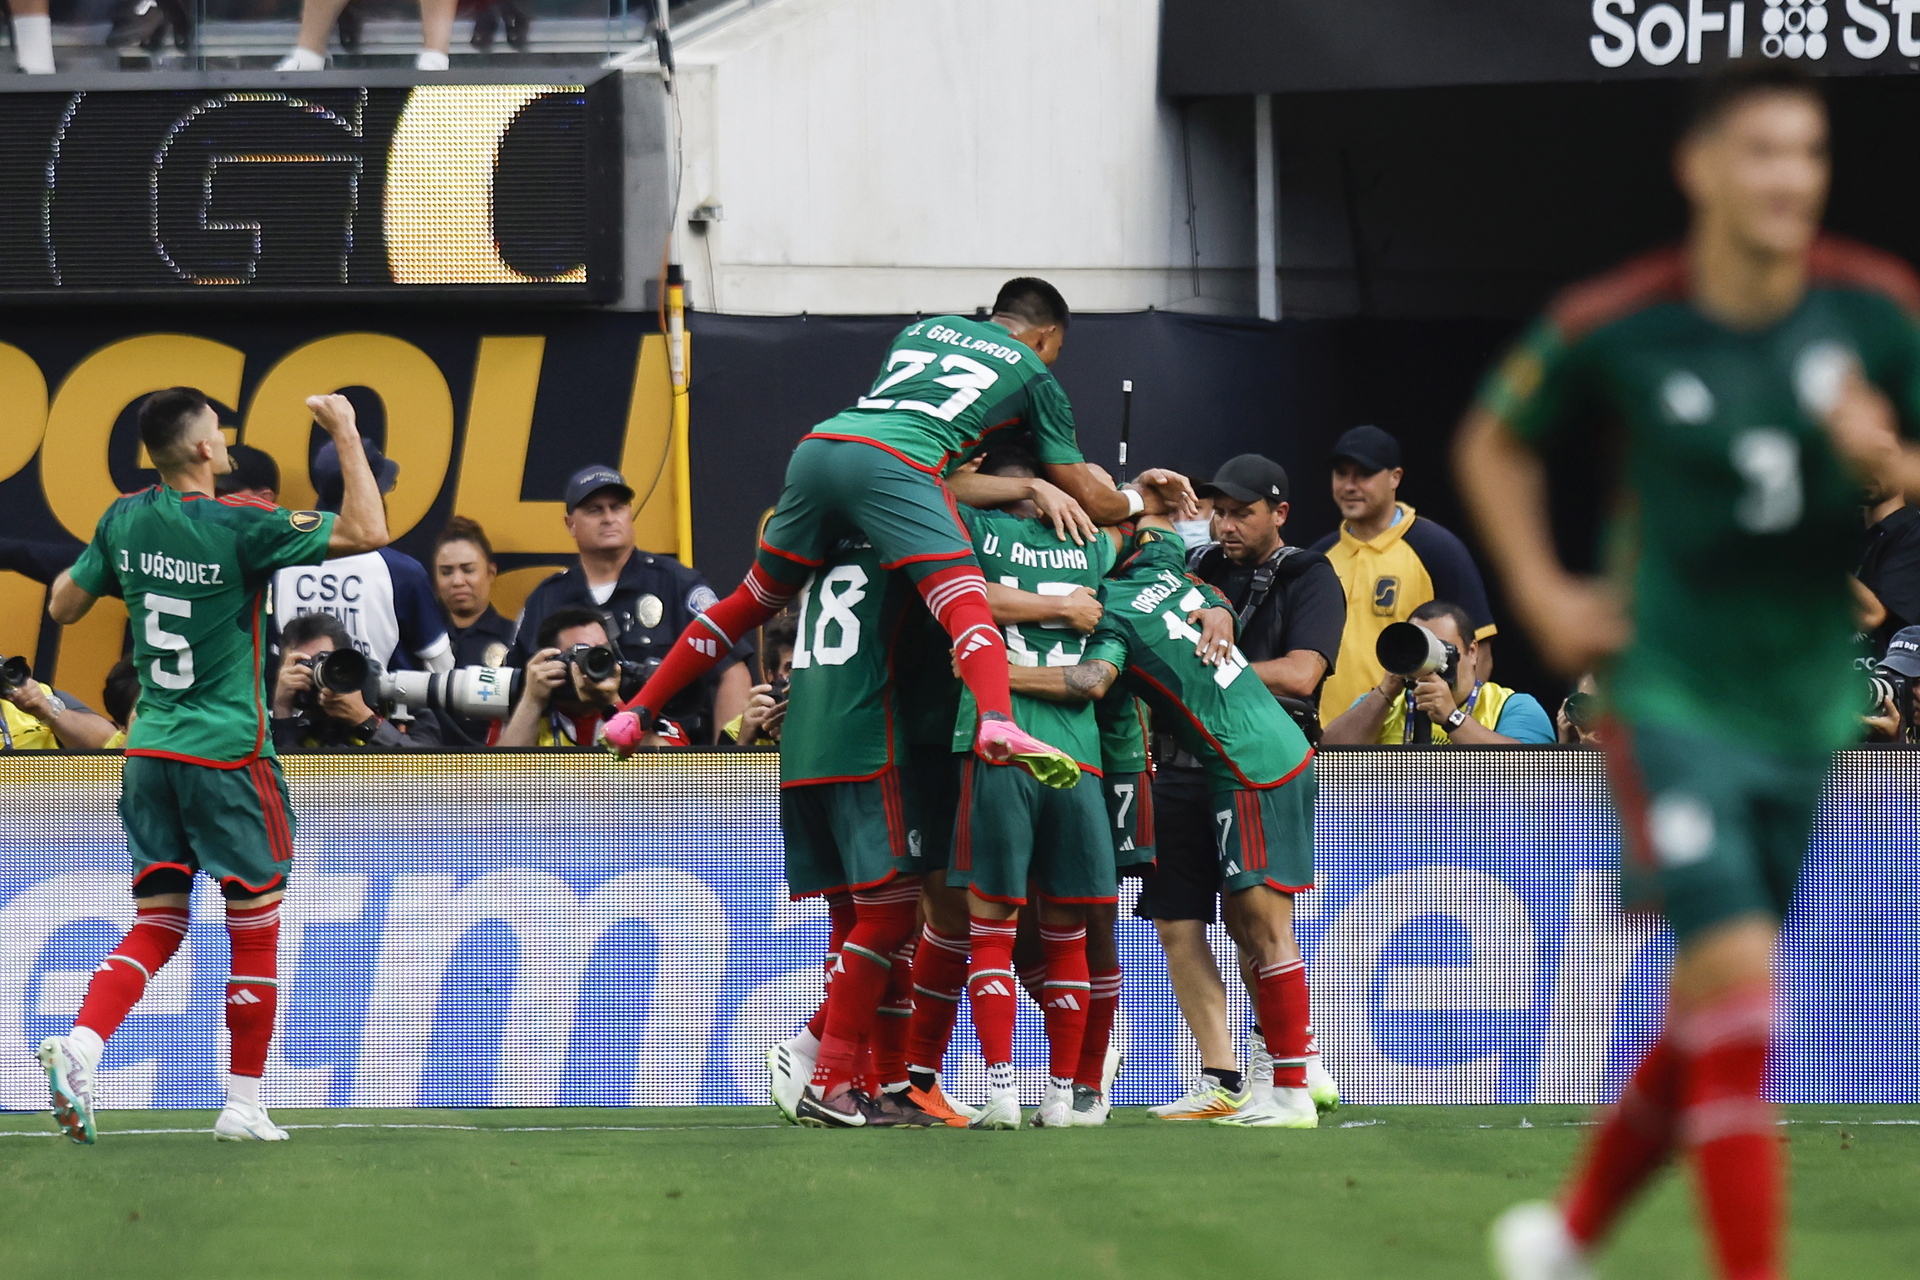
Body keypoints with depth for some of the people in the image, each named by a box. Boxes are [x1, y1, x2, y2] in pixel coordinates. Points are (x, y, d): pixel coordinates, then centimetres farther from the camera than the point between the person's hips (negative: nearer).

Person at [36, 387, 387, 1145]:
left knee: (157, 925, 8)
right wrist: (345, 434, -8)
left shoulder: (125, 521, 3)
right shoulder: (240, 529, -14)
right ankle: (243, 1105, 10)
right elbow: (367, 533, -15)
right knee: (255, 927, 7)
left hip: (150, 749, 6)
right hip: (225, 754, -6)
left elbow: (62, 608, 14)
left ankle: (81, 1046, -17)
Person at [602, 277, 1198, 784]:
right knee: (966, 603, -18)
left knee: (753, 599, 22)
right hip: (893, 465, -5)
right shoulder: (1034, 373, 21)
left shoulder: (924, 329, 35)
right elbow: (1087, 500, 22)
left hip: (820, 446, 5)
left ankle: (636, 713, 26)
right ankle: (998, 727, -45)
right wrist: (1135, 498, 45)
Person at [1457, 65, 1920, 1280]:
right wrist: (1543, 594, 0)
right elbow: (1496, 445, 10)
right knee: (1736, 975, -19)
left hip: (1815, 711, 4)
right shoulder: (1613, 326, -9)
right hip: (1669, 701, -4)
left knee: (1708, 1012, 14)